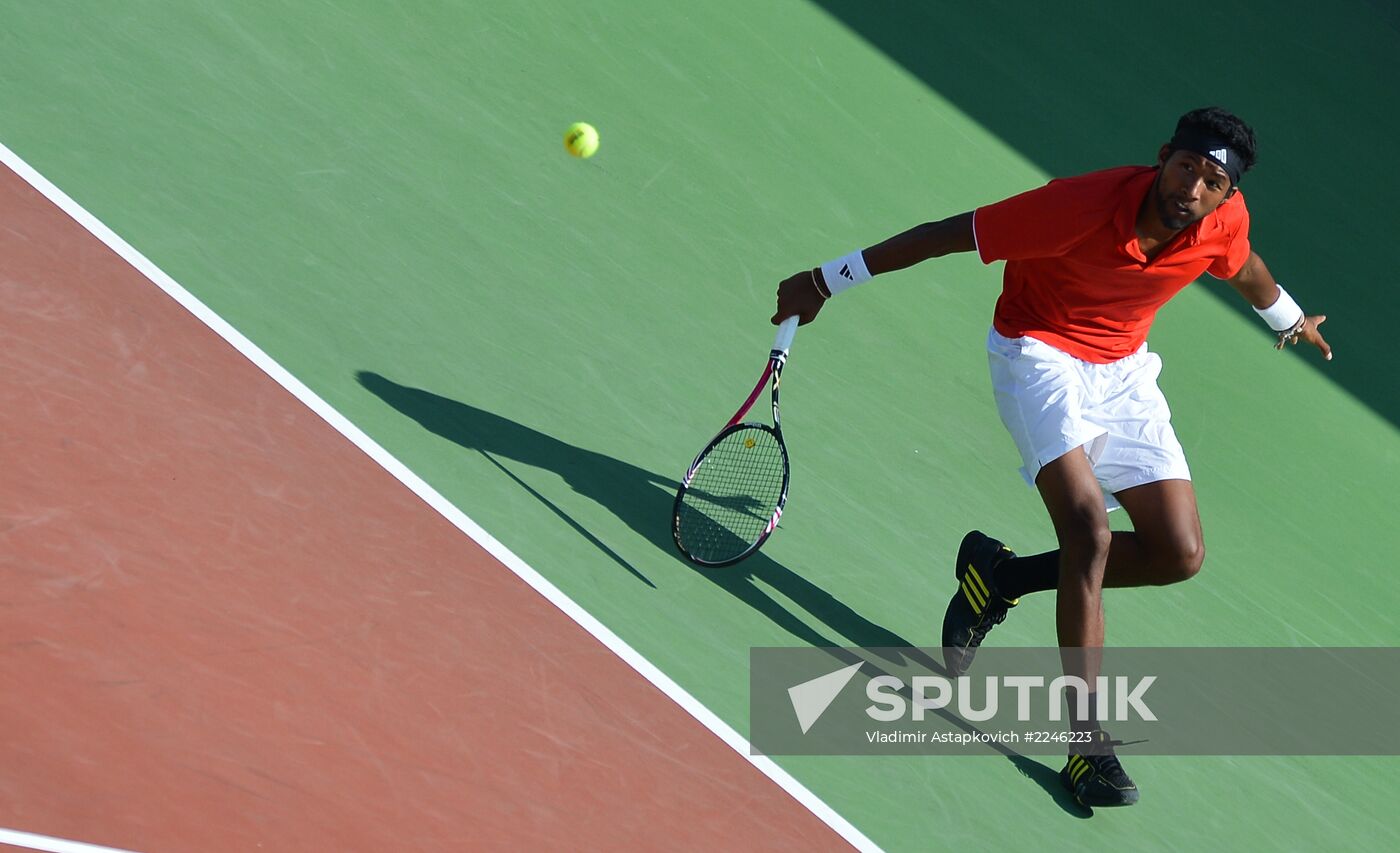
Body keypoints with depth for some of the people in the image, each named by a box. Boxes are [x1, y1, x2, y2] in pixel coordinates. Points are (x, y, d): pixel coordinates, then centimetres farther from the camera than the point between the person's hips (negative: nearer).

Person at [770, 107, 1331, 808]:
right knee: (1089, 528, -26)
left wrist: (1290, 318, 33)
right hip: (1039, 354, -6)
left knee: (1179, 554, -5)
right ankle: (1085, 740, -20)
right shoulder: (1084, 206, -32)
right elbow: (949, 235, -24)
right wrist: (826, 281, -19)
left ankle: (1001, 574, 14)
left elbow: (1243, 269, 12)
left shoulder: (1225, 222, -16)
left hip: (1124, 370, 6)